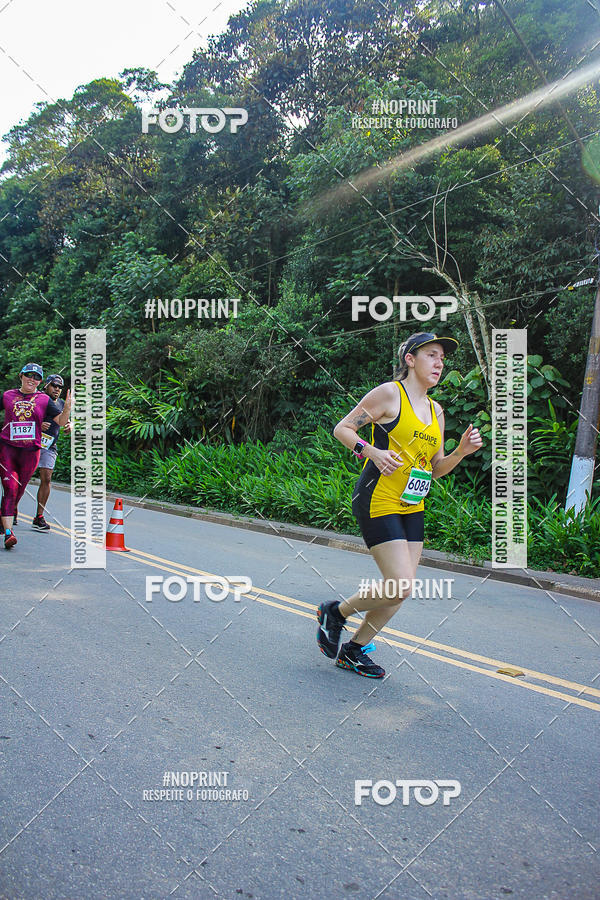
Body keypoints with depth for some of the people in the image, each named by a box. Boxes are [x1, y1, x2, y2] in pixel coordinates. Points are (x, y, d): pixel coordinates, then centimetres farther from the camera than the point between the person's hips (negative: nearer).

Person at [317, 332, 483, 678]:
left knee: (402, 591, 6)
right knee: (400, 586, -13)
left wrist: (462, 451, 0)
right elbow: (342, 428, -4)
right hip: (378, 502, -8)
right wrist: (372, 452, -20)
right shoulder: (390, 393, -7)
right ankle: (336, 612, 12)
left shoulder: (436, 411, 14)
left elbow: (436, 468, 18)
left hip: (412, 508, 8)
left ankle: (354, 649, 22)